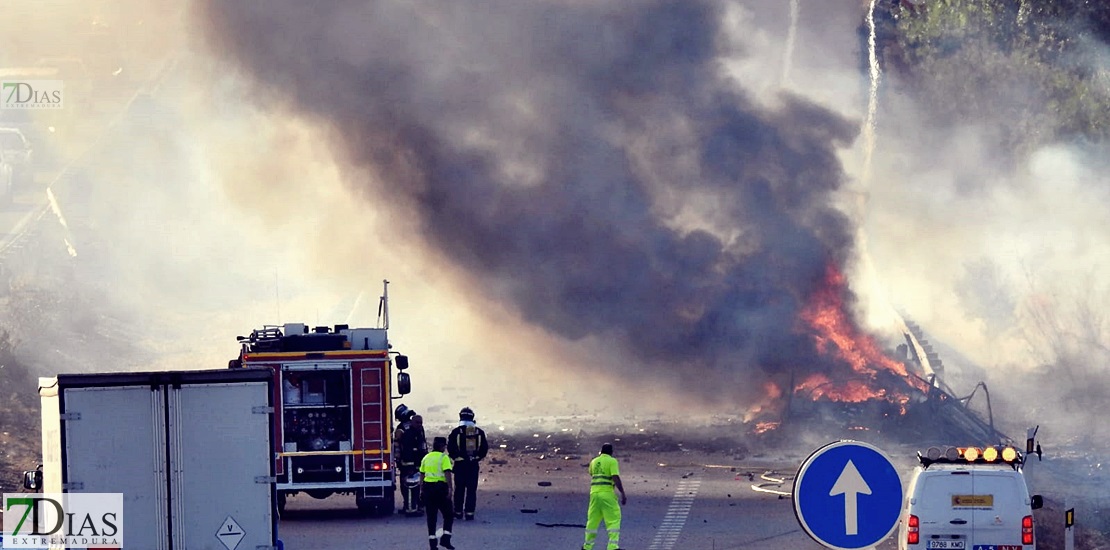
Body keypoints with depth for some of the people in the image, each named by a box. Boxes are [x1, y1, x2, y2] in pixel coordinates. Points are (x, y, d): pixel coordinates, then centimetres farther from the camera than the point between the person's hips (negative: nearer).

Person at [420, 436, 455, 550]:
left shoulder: (426, 458, 12)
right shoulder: (443, 457, -6)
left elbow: (422, 475, 14)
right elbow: (447, 474, -15)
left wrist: (421, 489, 18)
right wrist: (450, 488, -16)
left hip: (427, 486, 5)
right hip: (440, 486, -5)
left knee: (431, 516, 9)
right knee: (448, 515, 5)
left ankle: (432, 541, 8)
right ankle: (445, 538, -8)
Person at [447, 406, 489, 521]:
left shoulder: (456, 432, -8)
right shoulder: (479, 432, 1)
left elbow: (450, 448, -8)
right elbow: (485, 448, 5)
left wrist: (455, 457, 9)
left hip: (460, 464, -1)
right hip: (474, 464, 1)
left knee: (459, 489, 10)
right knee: (472, 489, 5)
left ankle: (458, 512, 13)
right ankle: (469, 512, 0)